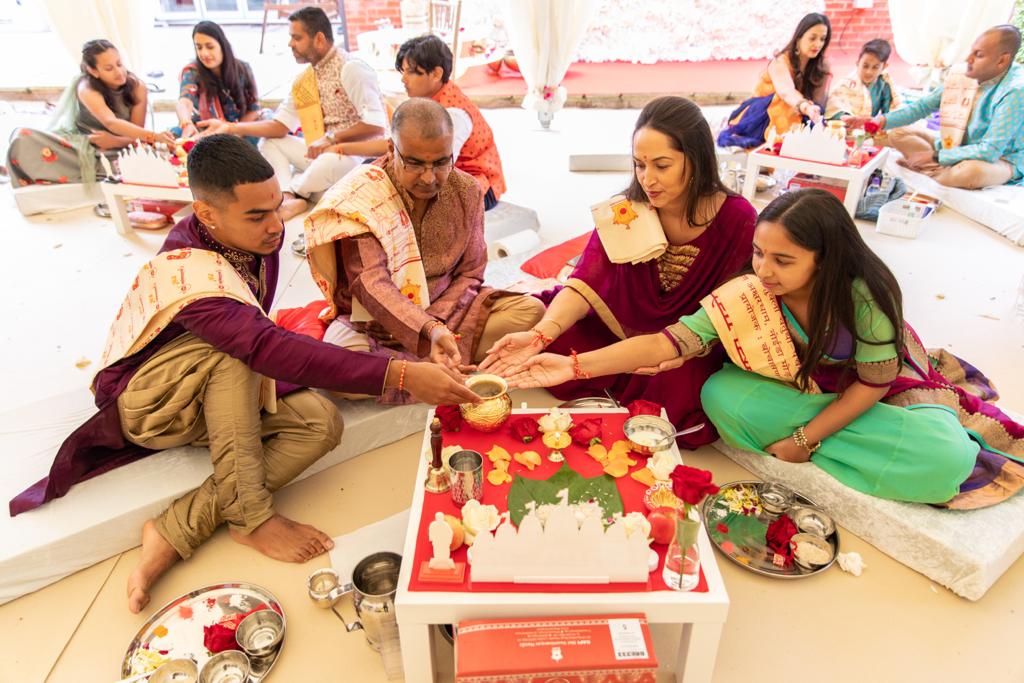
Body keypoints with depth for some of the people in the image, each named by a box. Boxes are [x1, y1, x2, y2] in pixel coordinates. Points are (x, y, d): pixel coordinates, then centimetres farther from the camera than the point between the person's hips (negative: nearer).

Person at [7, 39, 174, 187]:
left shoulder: (137, 88, -8)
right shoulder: (87, 89, -16)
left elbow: (136, 135, -5)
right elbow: (111, 123, -35)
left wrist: (115, 141, -27)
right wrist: (153, 136, -50)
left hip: (113, 150, 1)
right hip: (74, 145, -1)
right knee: (22, 138, -25)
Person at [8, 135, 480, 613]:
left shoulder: (257, 236, -13)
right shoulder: (191, 278, -35)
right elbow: (272, 349, -48)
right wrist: (399, 375, -53)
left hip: (219, 389, 7)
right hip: (145, 400, -6)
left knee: (320, 422, -18)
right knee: (231, 351, -36)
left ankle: (176, 532, -19)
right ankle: (250, 518, -27)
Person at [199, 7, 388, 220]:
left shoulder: (351, 69, -14)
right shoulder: (304, 80, 10)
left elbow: (376, 125, -23)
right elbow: (280, 126, 9)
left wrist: (331, 137, -24)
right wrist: (231, 127, 1)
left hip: (361, 154, -8)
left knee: (329, 162, -39)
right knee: (269, 143, 5)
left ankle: (296, 190, -5)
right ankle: (289, 197, -22)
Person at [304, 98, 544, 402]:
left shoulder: (466, 190, -4)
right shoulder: (362, 194, -16)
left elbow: (469, 274, -1)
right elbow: (370, 283, -25)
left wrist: (436, 326, -19)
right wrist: (430, 330, -42)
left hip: (446, 309, 4)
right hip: (373, 322, -3)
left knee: (531, 310, -16)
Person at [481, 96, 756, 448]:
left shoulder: (738, 219, -15)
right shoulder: (625, 210, -10)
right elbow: (585, 283, -21)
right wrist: (540, 334, -39)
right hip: (621, 335, 2)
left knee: (676, 388, -32)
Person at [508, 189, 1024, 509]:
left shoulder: (865, 294, -29)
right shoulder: (747, 296, -25)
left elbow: (873, 382, -18)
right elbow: (671, 342, -31)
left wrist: (804, 439, -24)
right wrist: (575, 366, -41)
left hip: (884, 394, -3)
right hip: (802, 392, 3)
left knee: (947, 461, -30)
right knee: (722, 396, -28)